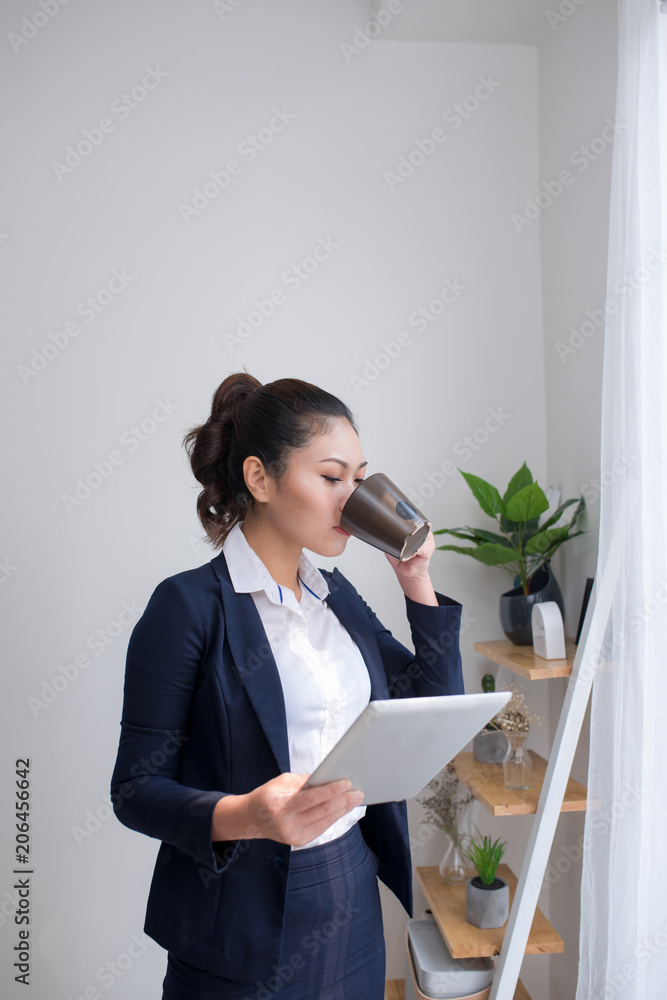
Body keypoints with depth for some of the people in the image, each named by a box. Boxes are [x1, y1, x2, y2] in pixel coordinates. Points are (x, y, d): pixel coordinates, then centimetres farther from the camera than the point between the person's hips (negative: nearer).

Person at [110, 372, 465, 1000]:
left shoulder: (336, 594, 4)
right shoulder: (189, 606, -16)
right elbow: (136, 789, -14)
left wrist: (416, 580, -2)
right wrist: (246, 815, -32)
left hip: (353, 899, 6)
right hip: (248, 919, -6)